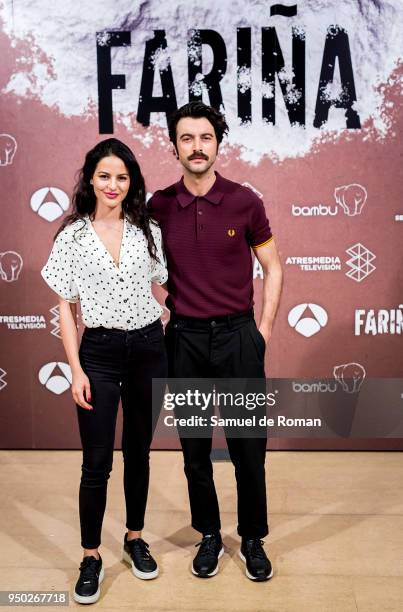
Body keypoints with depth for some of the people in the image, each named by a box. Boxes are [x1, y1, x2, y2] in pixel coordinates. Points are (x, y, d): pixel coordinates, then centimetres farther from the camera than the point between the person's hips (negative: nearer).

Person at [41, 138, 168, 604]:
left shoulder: (147, 231, 3)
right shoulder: (72, 235, -2)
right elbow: (66, 307, -1)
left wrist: (172, 352, 3)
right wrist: (76, 370, -7)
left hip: (148, 348, 2)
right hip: (99, 352, -2)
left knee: (139, 452, 14)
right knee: (97, 462, 2)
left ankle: (135, 539, 33)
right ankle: (91, 557, 21)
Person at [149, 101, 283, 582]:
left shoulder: (244, 201, -3)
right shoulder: (159, 206, 1)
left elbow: (272, 268, 5)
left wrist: (264, 329, 0)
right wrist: (160, 324, 3)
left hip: (237, 335, -1)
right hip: (185, 339, 2)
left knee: (248, 446, 6)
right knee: (194, 447, 11)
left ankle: (253, 540, 27)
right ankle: (209, 536, 31)